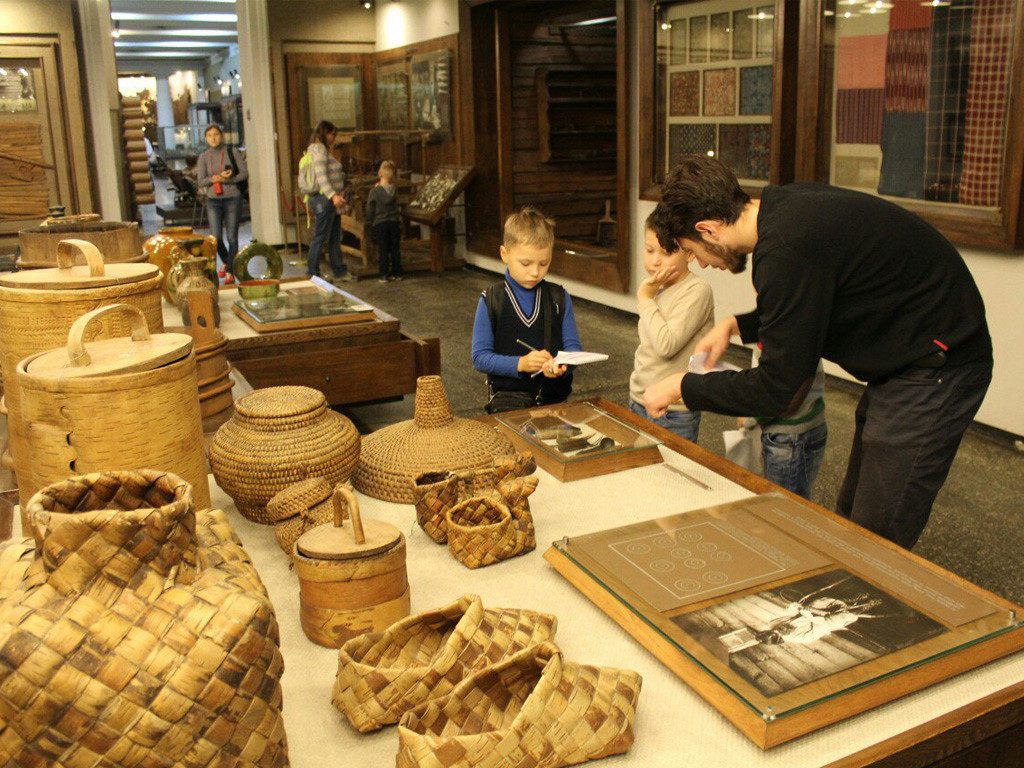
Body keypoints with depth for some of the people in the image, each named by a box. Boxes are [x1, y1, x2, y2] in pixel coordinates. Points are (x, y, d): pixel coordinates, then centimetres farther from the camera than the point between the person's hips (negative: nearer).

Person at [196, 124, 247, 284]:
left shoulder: (232, 152, 1)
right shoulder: (203, 157, 6)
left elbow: (244, 173, -2)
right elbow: (201, 182, 1)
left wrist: (227, 180, -15)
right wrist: (216, 178, -18)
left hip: (232, 198, -2)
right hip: (213, 200, 2)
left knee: (232, 237, -3)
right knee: (216, 238, -6)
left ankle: (230, 272, 6)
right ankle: (225, 261, 24)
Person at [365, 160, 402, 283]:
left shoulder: (374, 192, -11)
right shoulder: (395, 190, -3)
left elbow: (370, 209, -6)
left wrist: (370, 221, 11)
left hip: (380, 223, -2)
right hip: (394, 222, 2)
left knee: (382, 250, 2)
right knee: (395, 249, 10)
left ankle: (384, 275, 1)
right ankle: (396, 273, 14)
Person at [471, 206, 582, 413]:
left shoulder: (559, 298, 7)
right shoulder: (491, 301, 0)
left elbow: (573, 346, 5)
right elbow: (480, 357, -3)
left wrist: (561, 366, -18)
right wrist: (520, 364, -18)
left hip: (555, 396, 3)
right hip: (508, 398, -3)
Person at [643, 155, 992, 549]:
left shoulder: (786, 249, -27)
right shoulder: (789, 204, 2)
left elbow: (774, 390, -21)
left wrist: (682, 387, -10)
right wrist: (736, 325, 12)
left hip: (934, 372, -10)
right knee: (849, 520, 16)